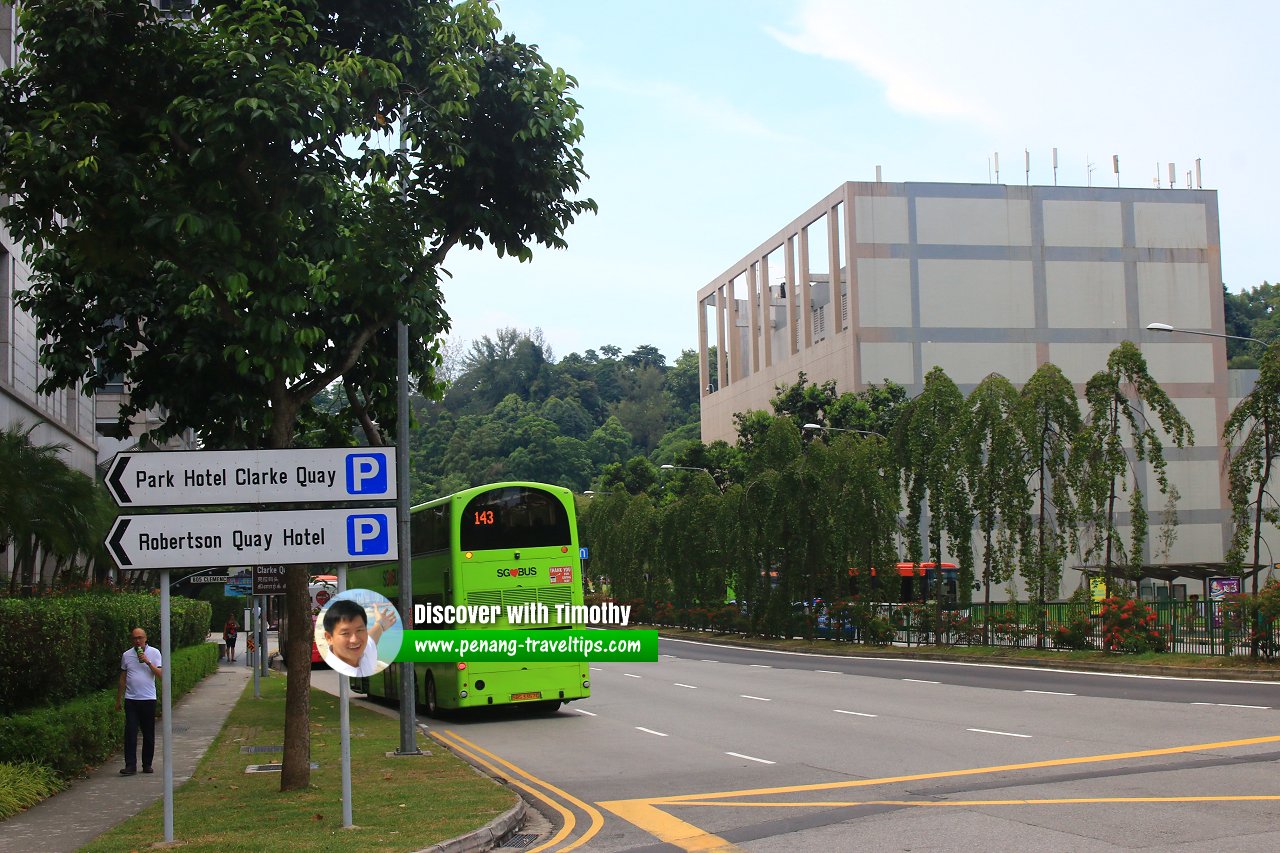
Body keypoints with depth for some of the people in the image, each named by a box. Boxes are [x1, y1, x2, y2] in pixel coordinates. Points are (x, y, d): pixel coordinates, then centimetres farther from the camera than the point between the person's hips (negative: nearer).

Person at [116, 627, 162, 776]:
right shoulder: (126, 655, 8)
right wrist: (118, 700, 15)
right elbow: (123, 679, 15)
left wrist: (148, 662, -16)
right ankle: (130, 765, -6)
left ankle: (147, 764, 15)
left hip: (148, 698, -1)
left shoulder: (154, 653, 2)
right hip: (131, 699, 1)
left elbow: (160, 674, -5)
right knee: (130, 733, -6)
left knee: (148, 734, 5)